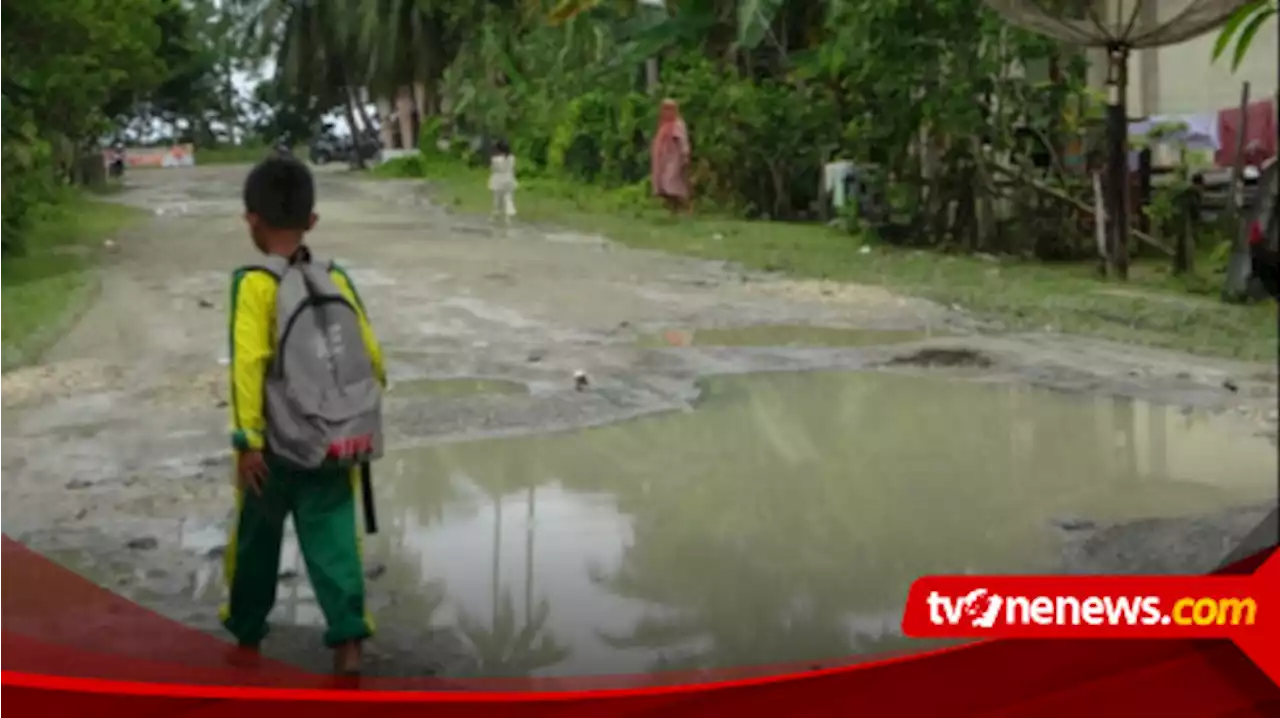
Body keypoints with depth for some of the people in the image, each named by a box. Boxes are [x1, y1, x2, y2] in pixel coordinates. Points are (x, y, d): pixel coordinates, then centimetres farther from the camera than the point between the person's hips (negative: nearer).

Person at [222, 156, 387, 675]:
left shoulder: (255, 284, -11)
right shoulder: (336, 281, 1)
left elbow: (249, 363, -19)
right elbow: (371, 358, 4)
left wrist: (248, 440, -17)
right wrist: (362, 416, 20)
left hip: (275, 445, -2)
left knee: (255, 540, 17)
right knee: (333, 541, 5)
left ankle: (247, 633, 34)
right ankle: (347, 638, -5)